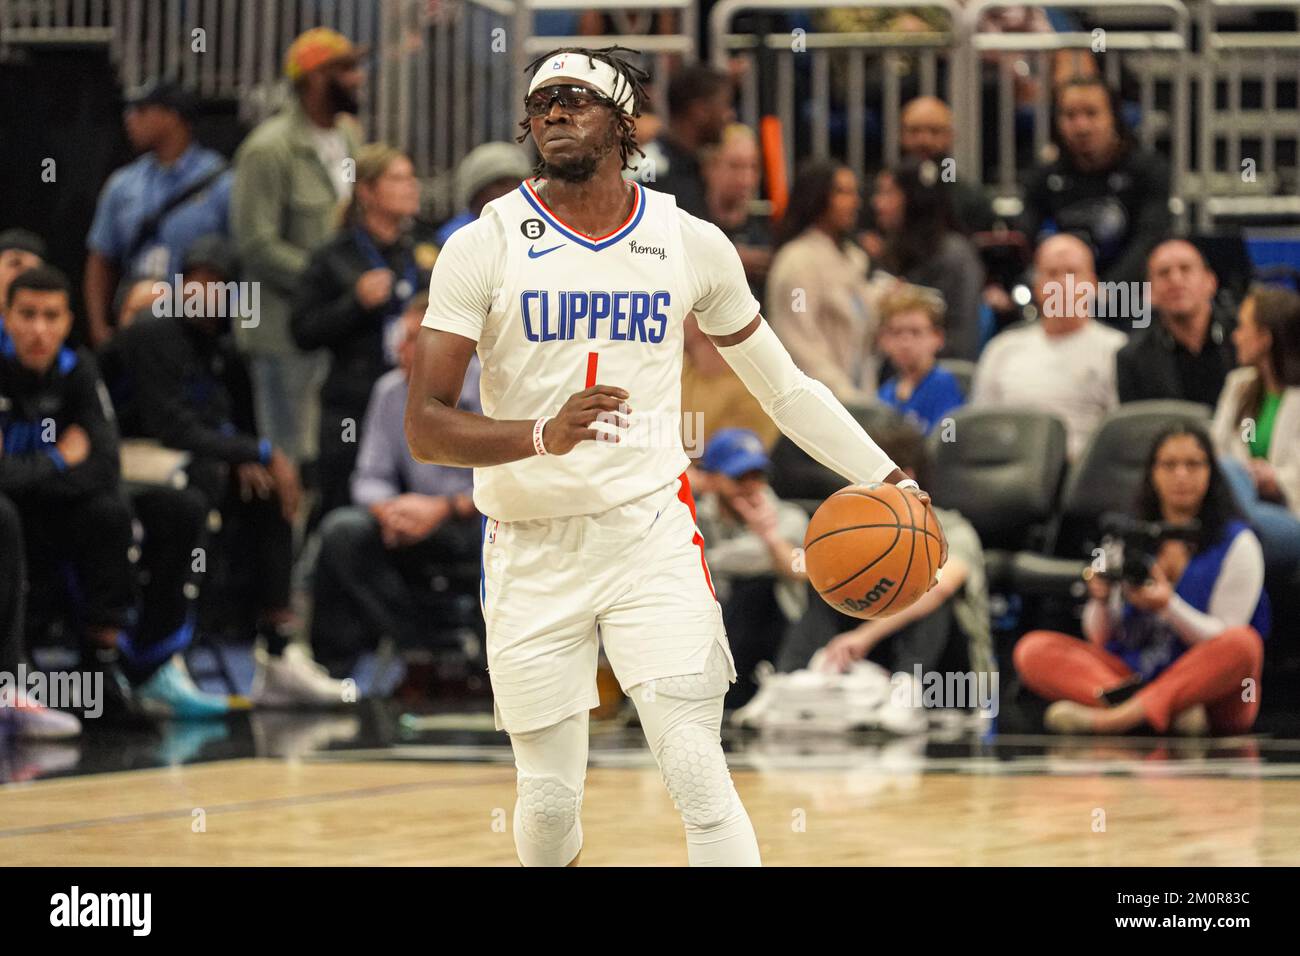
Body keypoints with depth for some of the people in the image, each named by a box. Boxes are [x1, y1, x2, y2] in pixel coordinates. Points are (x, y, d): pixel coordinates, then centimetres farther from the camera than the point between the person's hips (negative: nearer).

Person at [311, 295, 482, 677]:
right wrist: (388, 509, -14)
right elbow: (370, 477, 9)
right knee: (341, 529, -20)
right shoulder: (391, 391, 7)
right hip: (422, 520, 4)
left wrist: (443, 509, -22)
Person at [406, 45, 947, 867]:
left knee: (698, 773, -14)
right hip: (532, 550, 0)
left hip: (651, 533, 0)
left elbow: (785, 386, 13)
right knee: (550, 798, 5)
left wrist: (887, 478, 1)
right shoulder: (484, 246, -5)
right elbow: (426, 425, -11)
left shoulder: (692, 244, 2)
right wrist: (544, 436, -29)